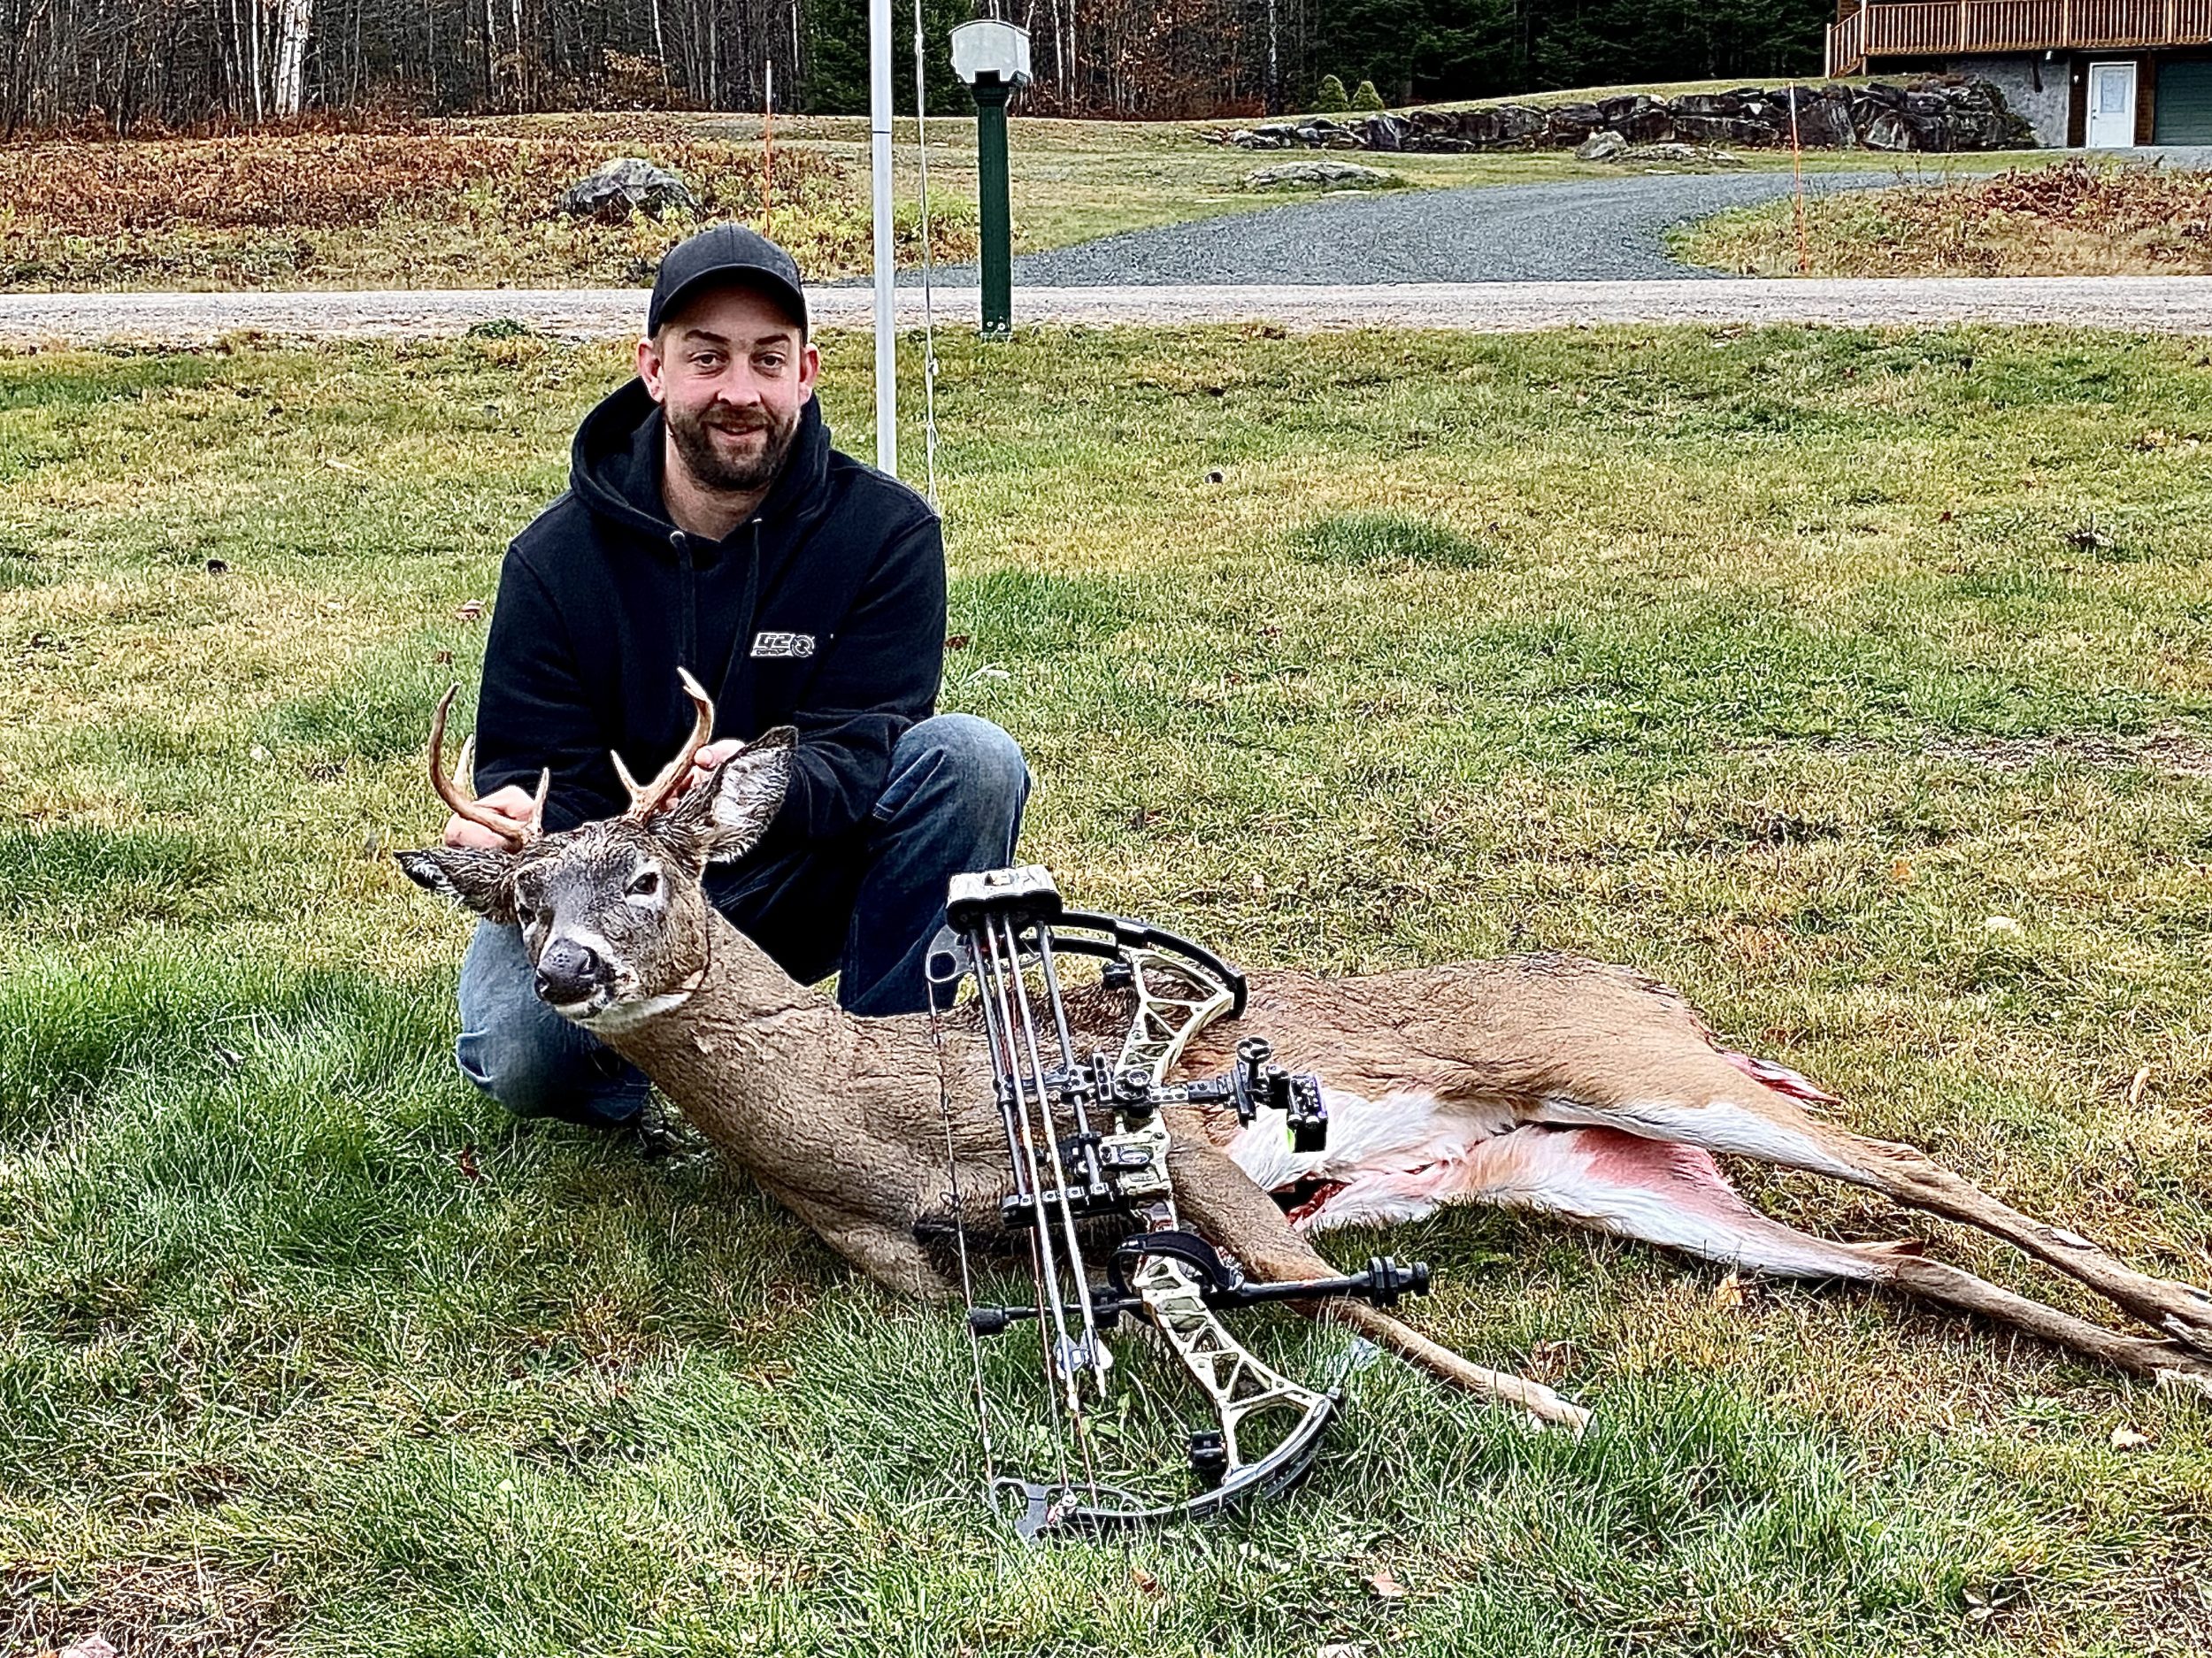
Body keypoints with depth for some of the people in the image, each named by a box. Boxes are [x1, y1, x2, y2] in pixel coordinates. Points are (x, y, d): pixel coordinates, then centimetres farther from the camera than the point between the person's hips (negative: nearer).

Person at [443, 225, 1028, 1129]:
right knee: (517, 1056, -30)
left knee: (968, 756, -26)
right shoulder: (555, 557, -8)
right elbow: (534, 769, -9)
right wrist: (512, 824, -36)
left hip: (806, 881, 1)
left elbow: (858, 753, -19)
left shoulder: (888, 532, -11)